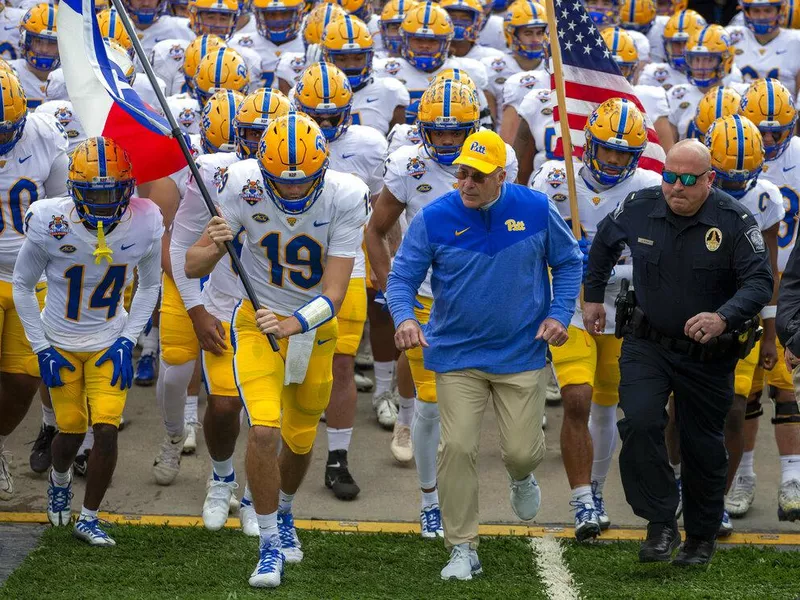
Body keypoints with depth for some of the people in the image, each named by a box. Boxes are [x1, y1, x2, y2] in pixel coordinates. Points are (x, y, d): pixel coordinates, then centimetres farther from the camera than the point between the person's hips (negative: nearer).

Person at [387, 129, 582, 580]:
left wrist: (560, 314, -4)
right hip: (457, 355, 0)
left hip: (522, 354, 0)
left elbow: (568, 262, 8)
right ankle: (463, 549, 4)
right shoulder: (435, 218, -9)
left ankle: (522, 477, 41)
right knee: (458, 448, -7)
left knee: (523, 450, 1)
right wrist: (404, 317, -24)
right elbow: (403, 276, -4)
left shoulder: (536, 210, -6)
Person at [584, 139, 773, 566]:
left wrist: (724, 318, -38)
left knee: (703, 447, 9)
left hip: (709, 355, -1)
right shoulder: (638, 209, -7)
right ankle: (661, 524, -10)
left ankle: (701, 537, 29)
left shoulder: (734, 221, -16)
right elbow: (603, 244, 14)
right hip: (648, 344, 2)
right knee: (639, 423, -21)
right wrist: (593, 295, 20)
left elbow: (759, 282, -21)